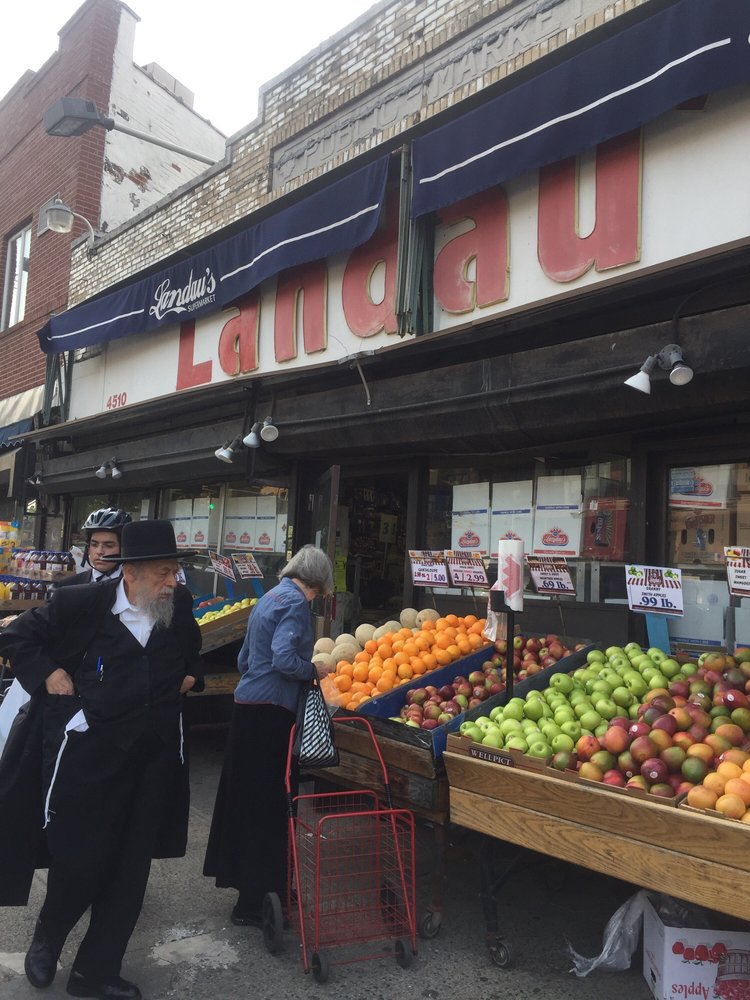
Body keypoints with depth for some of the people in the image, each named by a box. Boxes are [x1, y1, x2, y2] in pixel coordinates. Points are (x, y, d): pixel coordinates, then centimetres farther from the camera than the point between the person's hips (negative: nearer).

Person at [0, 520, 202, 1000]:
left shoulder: (181, 604, -1)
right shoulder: (80, 603, -14)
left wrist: (191, 674, 6)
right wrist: (48, 674, -10)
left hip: (156, 754, 4)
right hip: (88, 750, -4)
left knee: (131, 866, 10)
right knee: (80, 858, 4)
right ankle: (46, 939, 37)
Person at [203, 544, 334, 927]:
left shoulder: (270, 597, 15)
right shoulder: (295, 602, -12)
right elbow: (284, 659, -23)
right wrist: (315, 671, -8)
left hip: (248, 704, 9)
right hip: (271, 709, -9)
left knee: (245, 795, 19)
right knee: (268, 805, -1)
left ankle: (237, 872, 34)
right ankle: (254, 903, 7)